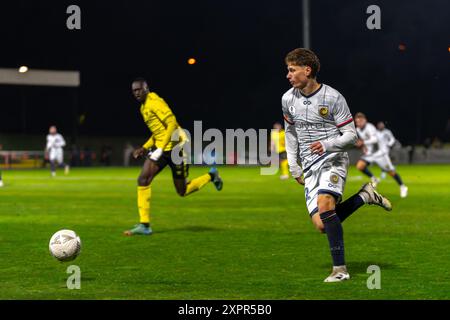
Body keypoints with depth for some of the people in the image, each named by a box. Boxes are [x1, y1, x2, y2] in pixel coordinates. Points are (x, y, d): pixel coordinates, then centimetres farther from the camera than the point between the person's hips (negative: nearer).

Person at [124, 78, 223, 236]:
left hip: (176, 147, -8)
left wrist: (160, 149, -27)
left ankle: (211, 176, 28)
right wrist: (145, 147, 12)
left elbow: (172, 124, -24)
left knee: (183, 191, 3)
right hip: (160, 147, 8)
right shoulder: (144, 107, 14)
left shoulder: (155, 102, -16)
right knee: (143, 180, -7)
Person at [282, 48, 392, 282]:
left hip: (333, 160, -5)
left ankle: (340, 269, -24)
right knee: (321, 225, -9)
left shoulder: (333, 98, -8)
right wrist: (294, 167, 18)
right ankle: (365, 196, 13)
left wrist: (328, 145, -23)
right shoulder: (288, 99, 7)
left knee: (324, 206, -30)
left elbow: (350, 135, -4)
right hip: (309, 167, 5)